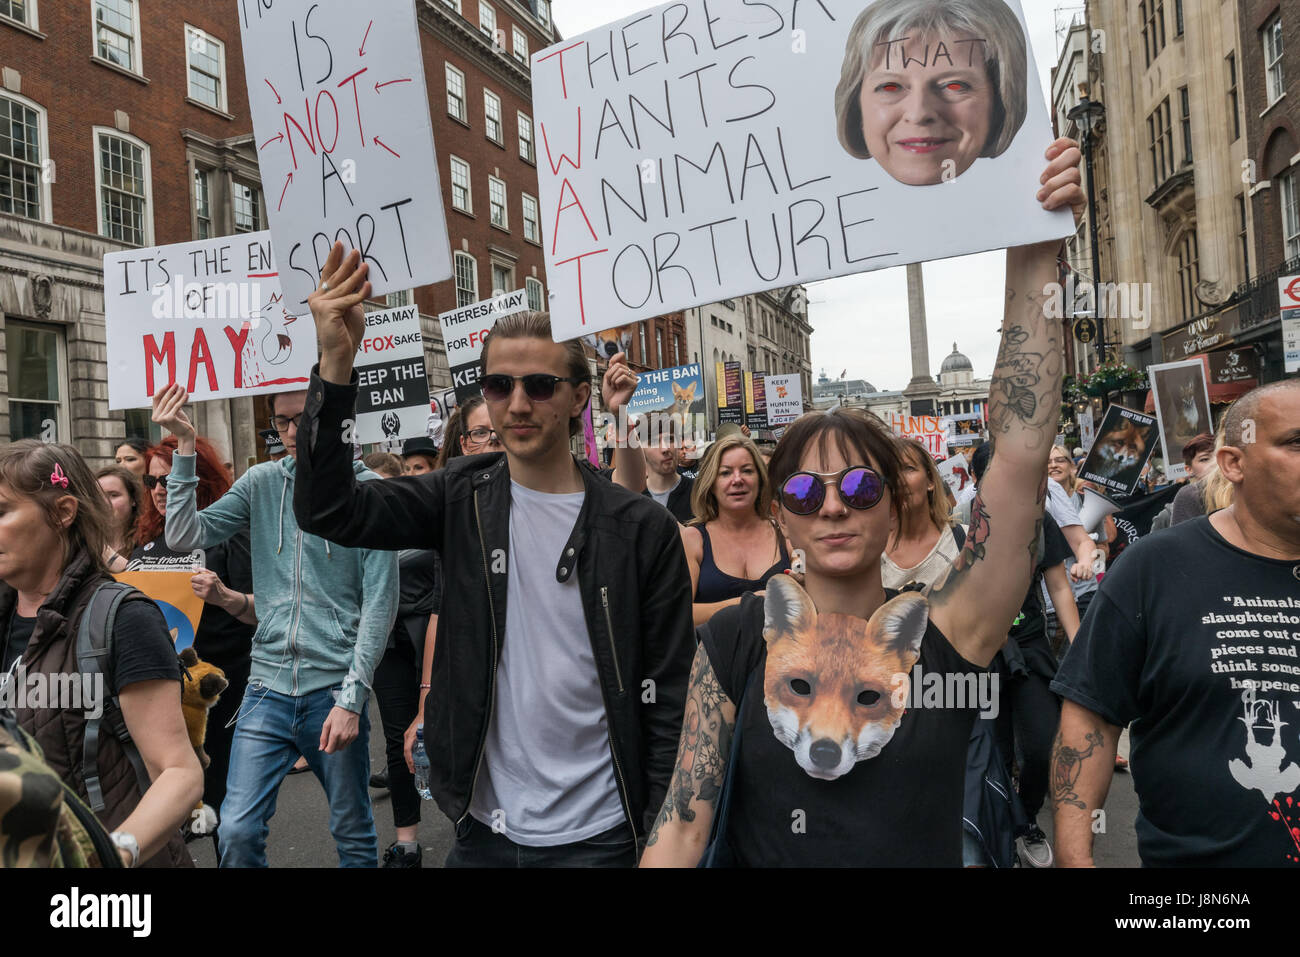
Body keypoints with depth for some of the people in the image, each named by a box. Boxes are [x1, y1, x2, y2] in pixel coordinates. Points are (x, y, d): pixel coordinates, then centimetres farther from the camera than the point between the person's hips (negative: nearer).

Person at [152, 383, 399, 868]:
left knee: (353, 834, 11)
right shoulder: (261, 482, 6)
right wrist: (185, 449, -6)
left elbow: (380, 601, -8)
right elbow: (185, 536, 0)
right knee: (237, 832, 0)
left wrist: (352, 697, -12)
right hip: (268, 685, 3)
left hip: (334, 688, -3)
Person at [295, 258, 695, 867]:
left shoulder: (643, 529, -8)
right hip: (485, 829, 3)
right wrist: (336, 364, -25)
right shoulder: (463, 500, -1)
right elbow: (327, 511, -14)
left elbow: (669, 697, -6)